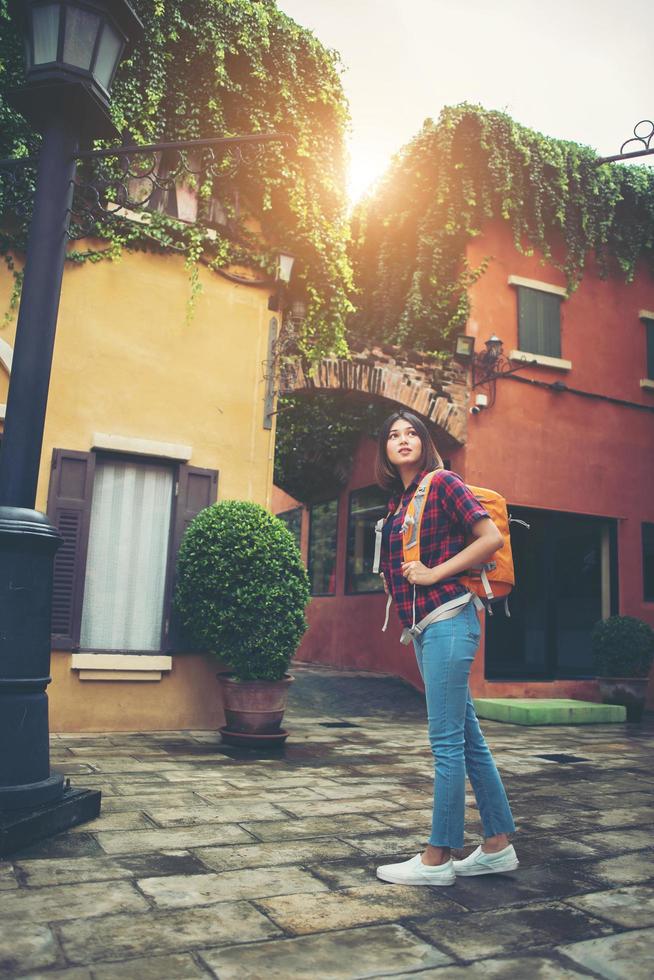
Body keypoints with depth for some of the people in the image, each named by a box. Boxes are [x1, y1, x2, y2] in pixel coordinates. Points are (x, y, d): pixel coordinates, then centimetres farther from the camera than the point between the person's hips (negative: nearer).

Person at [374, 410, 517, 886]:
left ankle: (436, 860, 6)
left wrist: (435, 573, -14)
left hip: (448, 621, -9)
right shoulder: (399, 503, 17)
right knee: (469, 738, 12)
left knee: (447, 741, -3)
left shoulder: (442, 483, -5)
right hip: (424, 628, 9)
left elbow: (492, 537, -13)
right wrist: (400, 578, 8)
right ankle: (498, 846, 22)